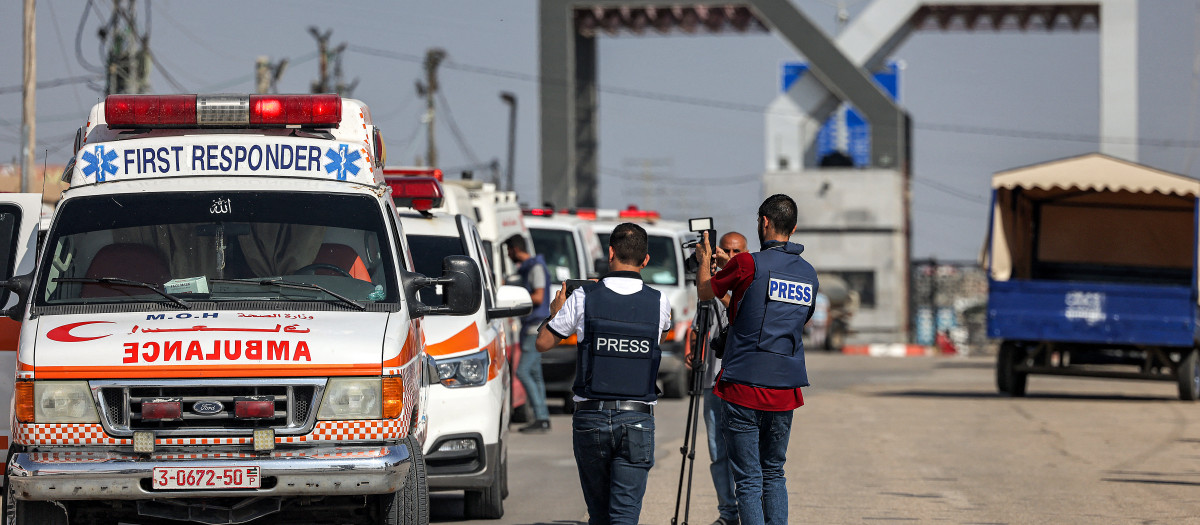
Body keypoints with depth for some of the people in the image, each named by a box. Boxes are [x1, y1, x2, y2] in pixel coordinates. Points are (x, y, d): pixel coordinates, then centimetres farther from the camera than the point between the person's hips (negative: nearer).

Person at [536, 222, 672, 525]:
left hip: (591, 419, 0)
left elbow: (543, 343, 6)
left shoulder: (583, 299, -5)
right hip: (637, 420, 0)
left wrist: (555, 313, 25)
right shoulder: (659, 303, -1)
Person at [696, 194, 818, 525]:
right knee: (774, 473, 17)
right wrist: (731, 266, 32)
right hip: (786, 389, 5)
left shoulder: (749, 264, -9)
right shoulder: (808, 274, 9)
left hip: (745, 387, -5)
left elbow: (705, 292, 7)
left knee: (748, 479, -3)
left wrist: (705, 260, 27)